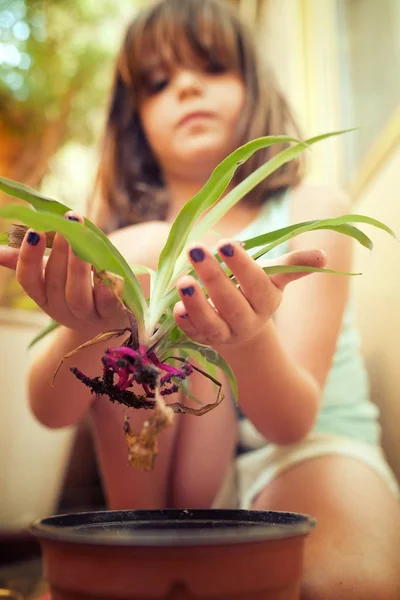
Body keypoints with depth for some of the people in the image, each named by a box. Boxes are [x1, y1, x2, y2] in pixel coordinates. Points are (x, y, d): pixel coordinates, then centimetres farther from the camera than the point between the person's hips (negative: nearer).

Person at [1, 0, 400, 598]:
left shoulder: (313, 210, -6)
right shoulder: (122, 237, 1)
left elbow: (292, 422, -17)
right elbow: (51, 409, -11)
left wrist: (252, 338, -40)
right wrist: (87, 325, -33)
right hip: (174, 476, 3)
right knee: (140, 252, -18)